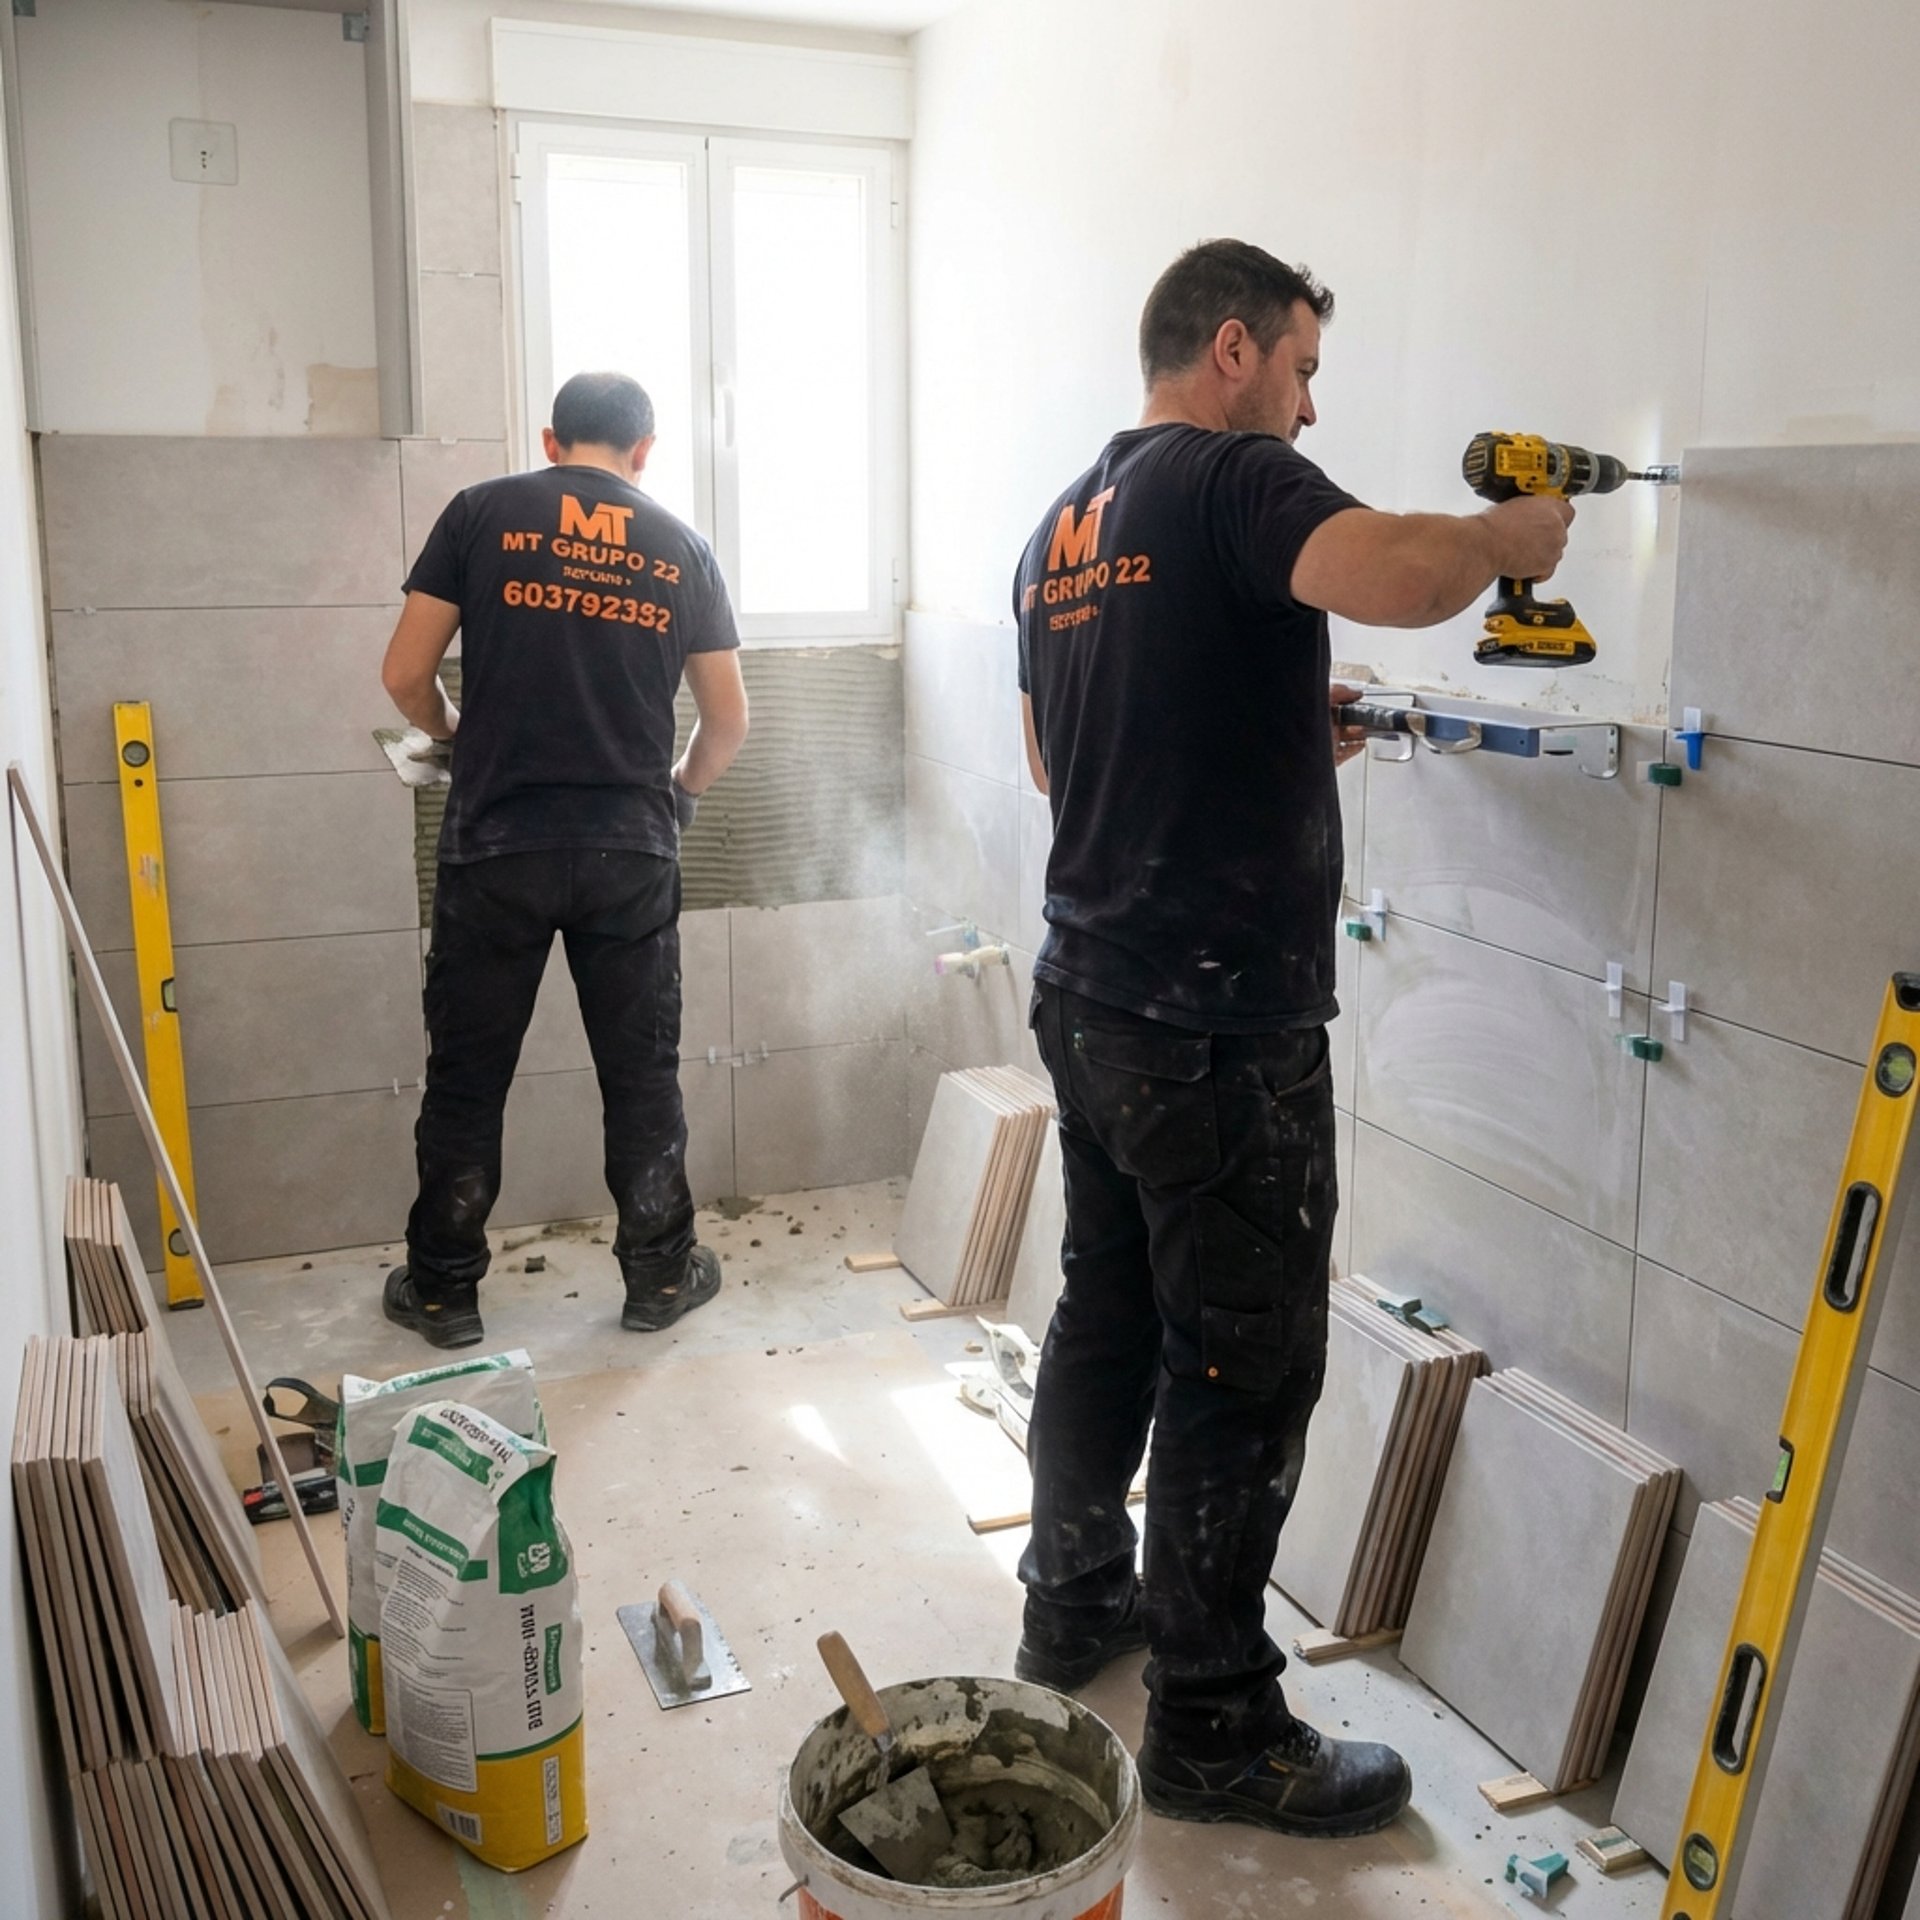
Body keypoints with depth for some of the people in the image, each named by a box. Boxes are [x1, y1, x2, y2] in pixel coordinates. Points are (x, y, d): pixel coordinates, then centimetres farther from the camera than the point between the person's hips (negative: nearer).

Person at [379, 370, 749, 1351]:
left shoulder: (482, 514, 2)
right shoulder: (680, 547, 7)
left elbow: (405, 675, 0)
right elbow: (728, 719, 9)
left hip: (497, 844, -1)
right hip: (632, 851, 1)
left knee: (467, 1075, 10)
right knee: (642, 1072, 12)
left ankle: (443, 1289, 20)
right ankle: (660, 1273, 24)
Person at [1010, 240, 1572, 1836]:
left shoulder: (1063, 527, 15)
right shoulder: (1232, 478, -12)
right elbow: (1399, 575, -32)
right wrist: (1519, 530, -10)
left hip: (1091, 1000, 9)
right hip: (1224, 1027, -9)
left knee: (1107, 1313, 20)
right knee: (1244, 1368, 1)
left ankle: (1077, 1601, 35)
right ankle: (1217, 1731, 13)